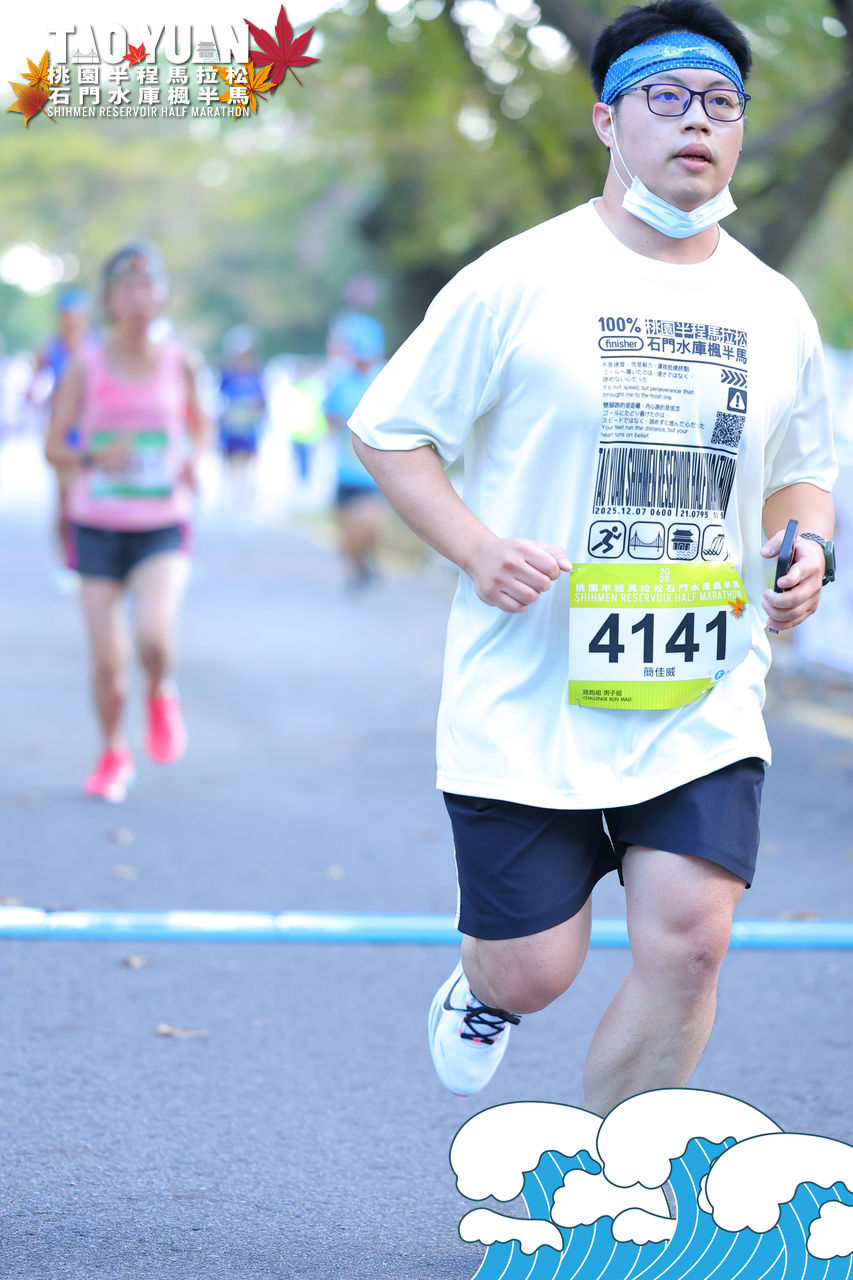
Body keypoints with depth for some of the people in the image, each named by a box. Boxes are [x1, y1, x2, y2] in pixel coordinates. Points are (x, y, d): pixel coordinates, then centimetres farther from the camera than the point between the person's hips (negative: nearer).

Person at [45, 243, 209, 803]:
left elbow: (199, 425, 17)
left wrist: (194, 462, -4)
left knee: (154, 636, -24)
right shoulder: (86, 368, -4)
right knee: (107, 661, 2)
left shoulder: (179, 363, -1)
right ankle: (114, 755, 29)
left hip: (163, 525, 0)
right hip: (98, 525, 0)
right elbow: (53, 446, 0)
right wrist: (93, 457, -19)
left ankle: (162, 694, 11)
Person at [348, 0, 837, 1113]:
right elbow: (388, 432, 1)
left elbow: (803, 470, 23)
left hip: (705, 701, 3)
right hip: (527, 699, -3)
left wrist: (808, 548, 0)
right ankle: (485, 986, 43)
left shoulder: (775, 311, 9)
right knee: (535, 971, 1)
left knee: (689, 942, -12)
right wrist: (477, 549, -15)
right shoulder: (520, 280, -5)